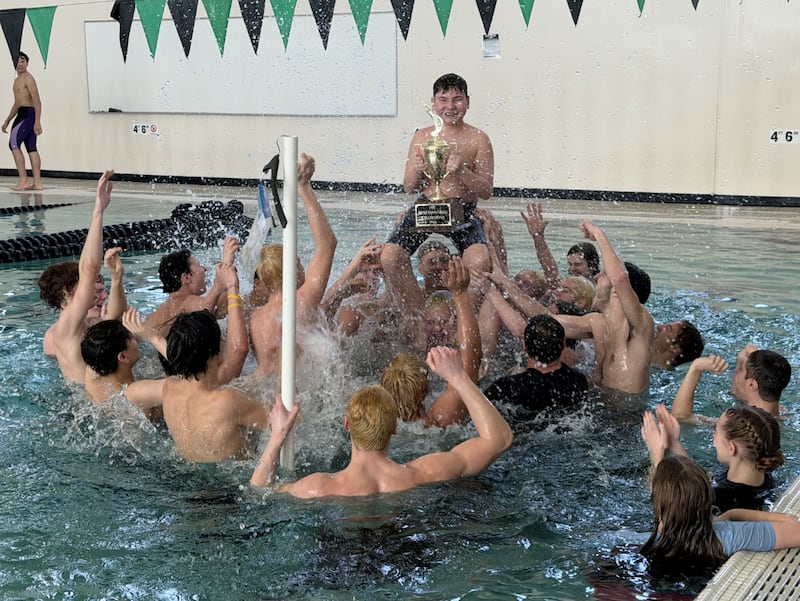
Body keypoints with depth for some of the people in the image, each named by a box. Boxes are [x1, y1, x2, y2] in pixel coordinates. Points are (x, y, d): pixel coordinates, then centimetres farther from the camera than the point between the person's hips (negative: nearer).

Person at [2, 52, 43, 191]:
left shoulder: (28, 78, -8)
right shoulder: (17, 80, 23)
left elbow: (37, 100, -17)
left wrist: (37, 121, -25)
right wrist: (7, 121, 31)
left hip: (28, 114, -9)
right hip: (22, 114, 9)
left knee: (14, 143, -12)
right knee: (31, 148, 4)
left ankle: (23, 180, -14)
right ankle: (37, 183, 2)